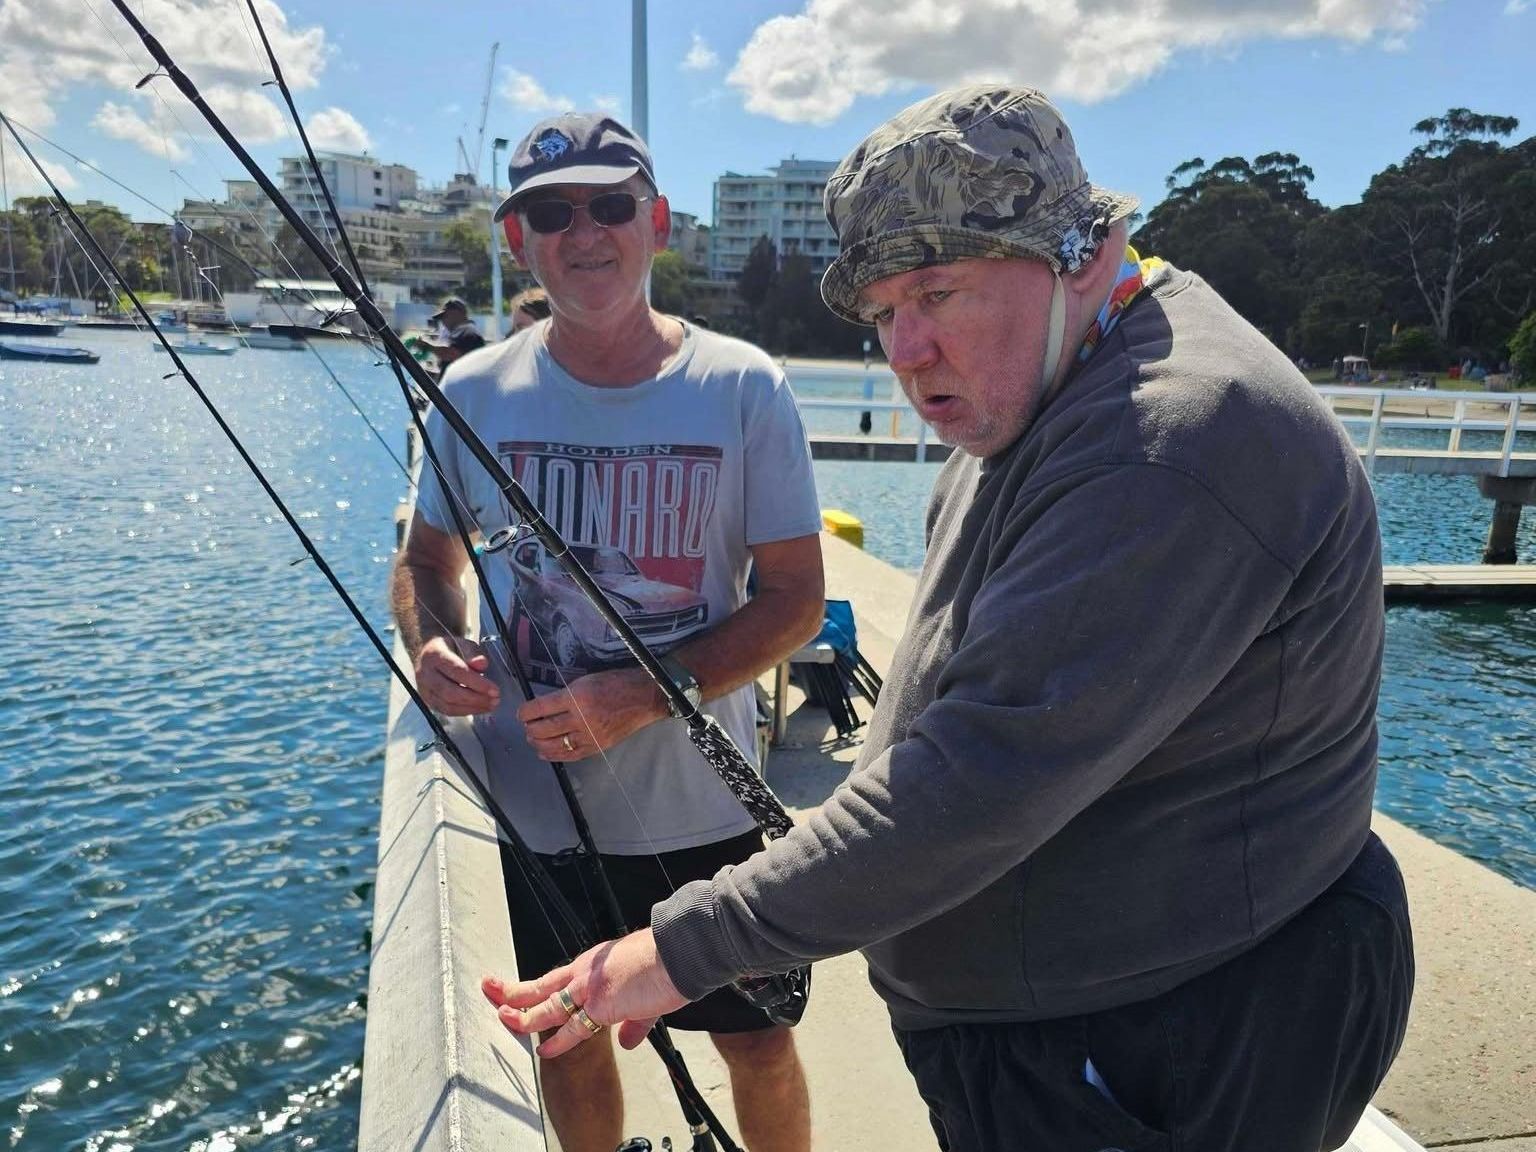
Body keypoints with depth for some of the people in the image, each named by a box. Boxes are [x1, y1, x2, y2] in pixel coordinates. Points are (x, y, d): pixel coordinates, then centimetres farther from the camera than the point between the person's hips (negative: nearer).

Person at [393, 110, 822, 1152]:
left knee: (759, 1045, 16)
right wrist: (432, 648, -14)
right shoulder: (475, 393, -5)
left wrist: (646, 694, -23)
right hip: (541, 801, 2)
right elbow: (426, 560, 8)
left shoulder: (745, 389, -12)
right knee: (569, 1045, 22)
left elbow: (797, 597, -10)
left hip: (707, 803, -1)